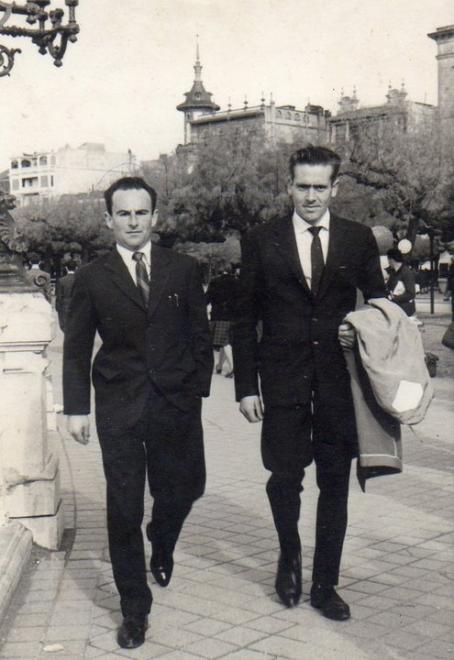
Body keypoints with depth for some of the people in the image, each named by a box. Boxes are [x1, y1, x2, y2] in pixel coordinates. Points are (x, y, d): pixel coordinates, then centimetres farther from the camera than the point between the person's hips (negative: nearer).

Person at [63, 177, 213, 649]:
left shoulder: (183, 270, 4)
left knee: (182, 489, 10)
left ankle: (161, 543, 47)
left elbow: (200, 336, 8)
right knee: (123, 511, 2)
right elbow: (76, 349, 4)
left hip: (176, 403, 1)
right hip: (118, 409, -1)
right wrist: (76, 407, -2)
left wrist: (197, 390, 1)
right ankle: (134, 609, 17)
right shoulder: (91, 279, 1)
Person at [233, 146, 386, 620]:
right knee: (285, 477, 1)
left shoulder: (359, 240, 5)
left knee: (335, 483, 7)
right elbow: (244, 321, 3)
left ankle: (325, 584, 22)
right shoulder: (262, 242, 2)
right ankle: (289, 557, 31)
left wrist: (363, 333, -8)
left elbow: (379, 304, 15)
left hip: (340, 379, 1)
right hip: (283, 380, -1)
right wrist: (246, 387, -3)